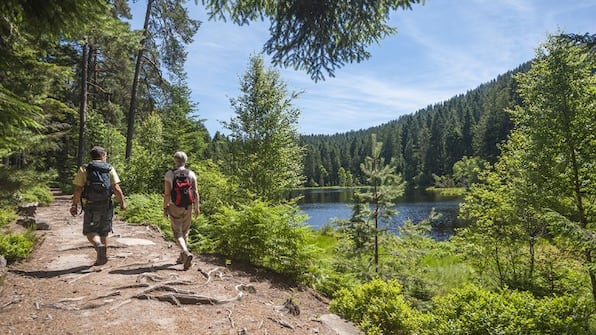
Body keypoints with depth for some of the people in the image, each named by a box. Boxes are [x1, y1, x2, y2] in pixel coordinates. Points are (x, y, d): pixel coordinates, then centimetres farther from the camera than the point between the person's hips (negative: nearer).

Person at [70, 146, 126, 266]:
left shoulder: (84, 169, -1)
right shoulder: (110, 169, 0)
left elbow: (78, 190, -5)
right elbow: (116, 189, -7)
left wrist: (74, 205, 4)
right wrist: (122, 202, 2)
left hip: (91, 206, -2)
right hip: (107, 205, 2)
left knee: (90, 232, 6)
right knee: (103, 233, 14)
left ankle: (99, 245, -23)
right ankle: (101, 257, 21)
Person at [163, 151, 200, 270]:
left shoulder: (169, 174, -6)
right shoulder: (191, 174, 0)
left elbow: (167, 193, -9)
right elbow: (196, 192, -2)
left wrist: (165, 208, -1)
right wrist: (197, 207, 4)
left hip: (175, 207, -3)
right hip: (188, 207, 3)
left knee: (177, 233, 1)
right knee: (185, 232, 17)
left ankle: (186, 253, -23)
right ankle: (182, 257, 26)